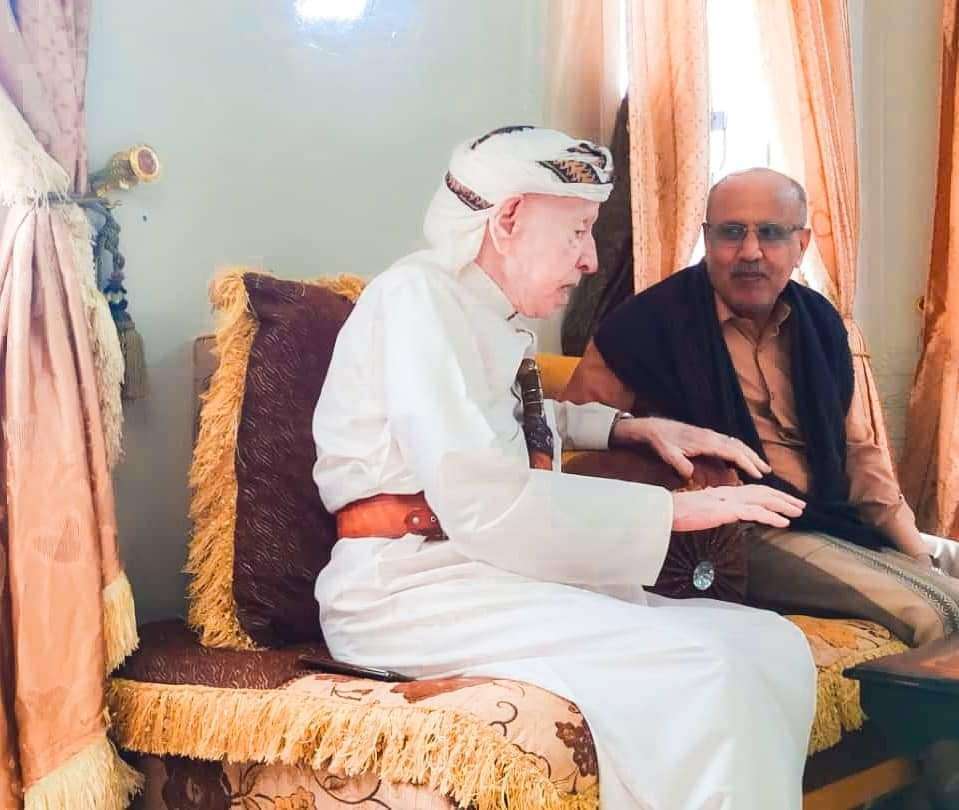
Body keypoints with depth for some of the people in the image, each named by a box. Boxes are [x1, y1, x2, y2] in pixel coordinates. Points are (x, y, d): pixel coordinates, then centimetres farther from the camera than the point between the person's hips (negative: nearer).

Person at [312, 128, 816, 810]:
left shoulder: (495, 314, 15)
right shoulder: (419, 295, -11)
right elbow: (483, 502, -23)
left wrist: (638, 428, 21)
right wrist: (674, 509, -16)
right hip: (409, 588, -9)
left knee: (771, 646, -5)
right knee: (700, 673, -26)